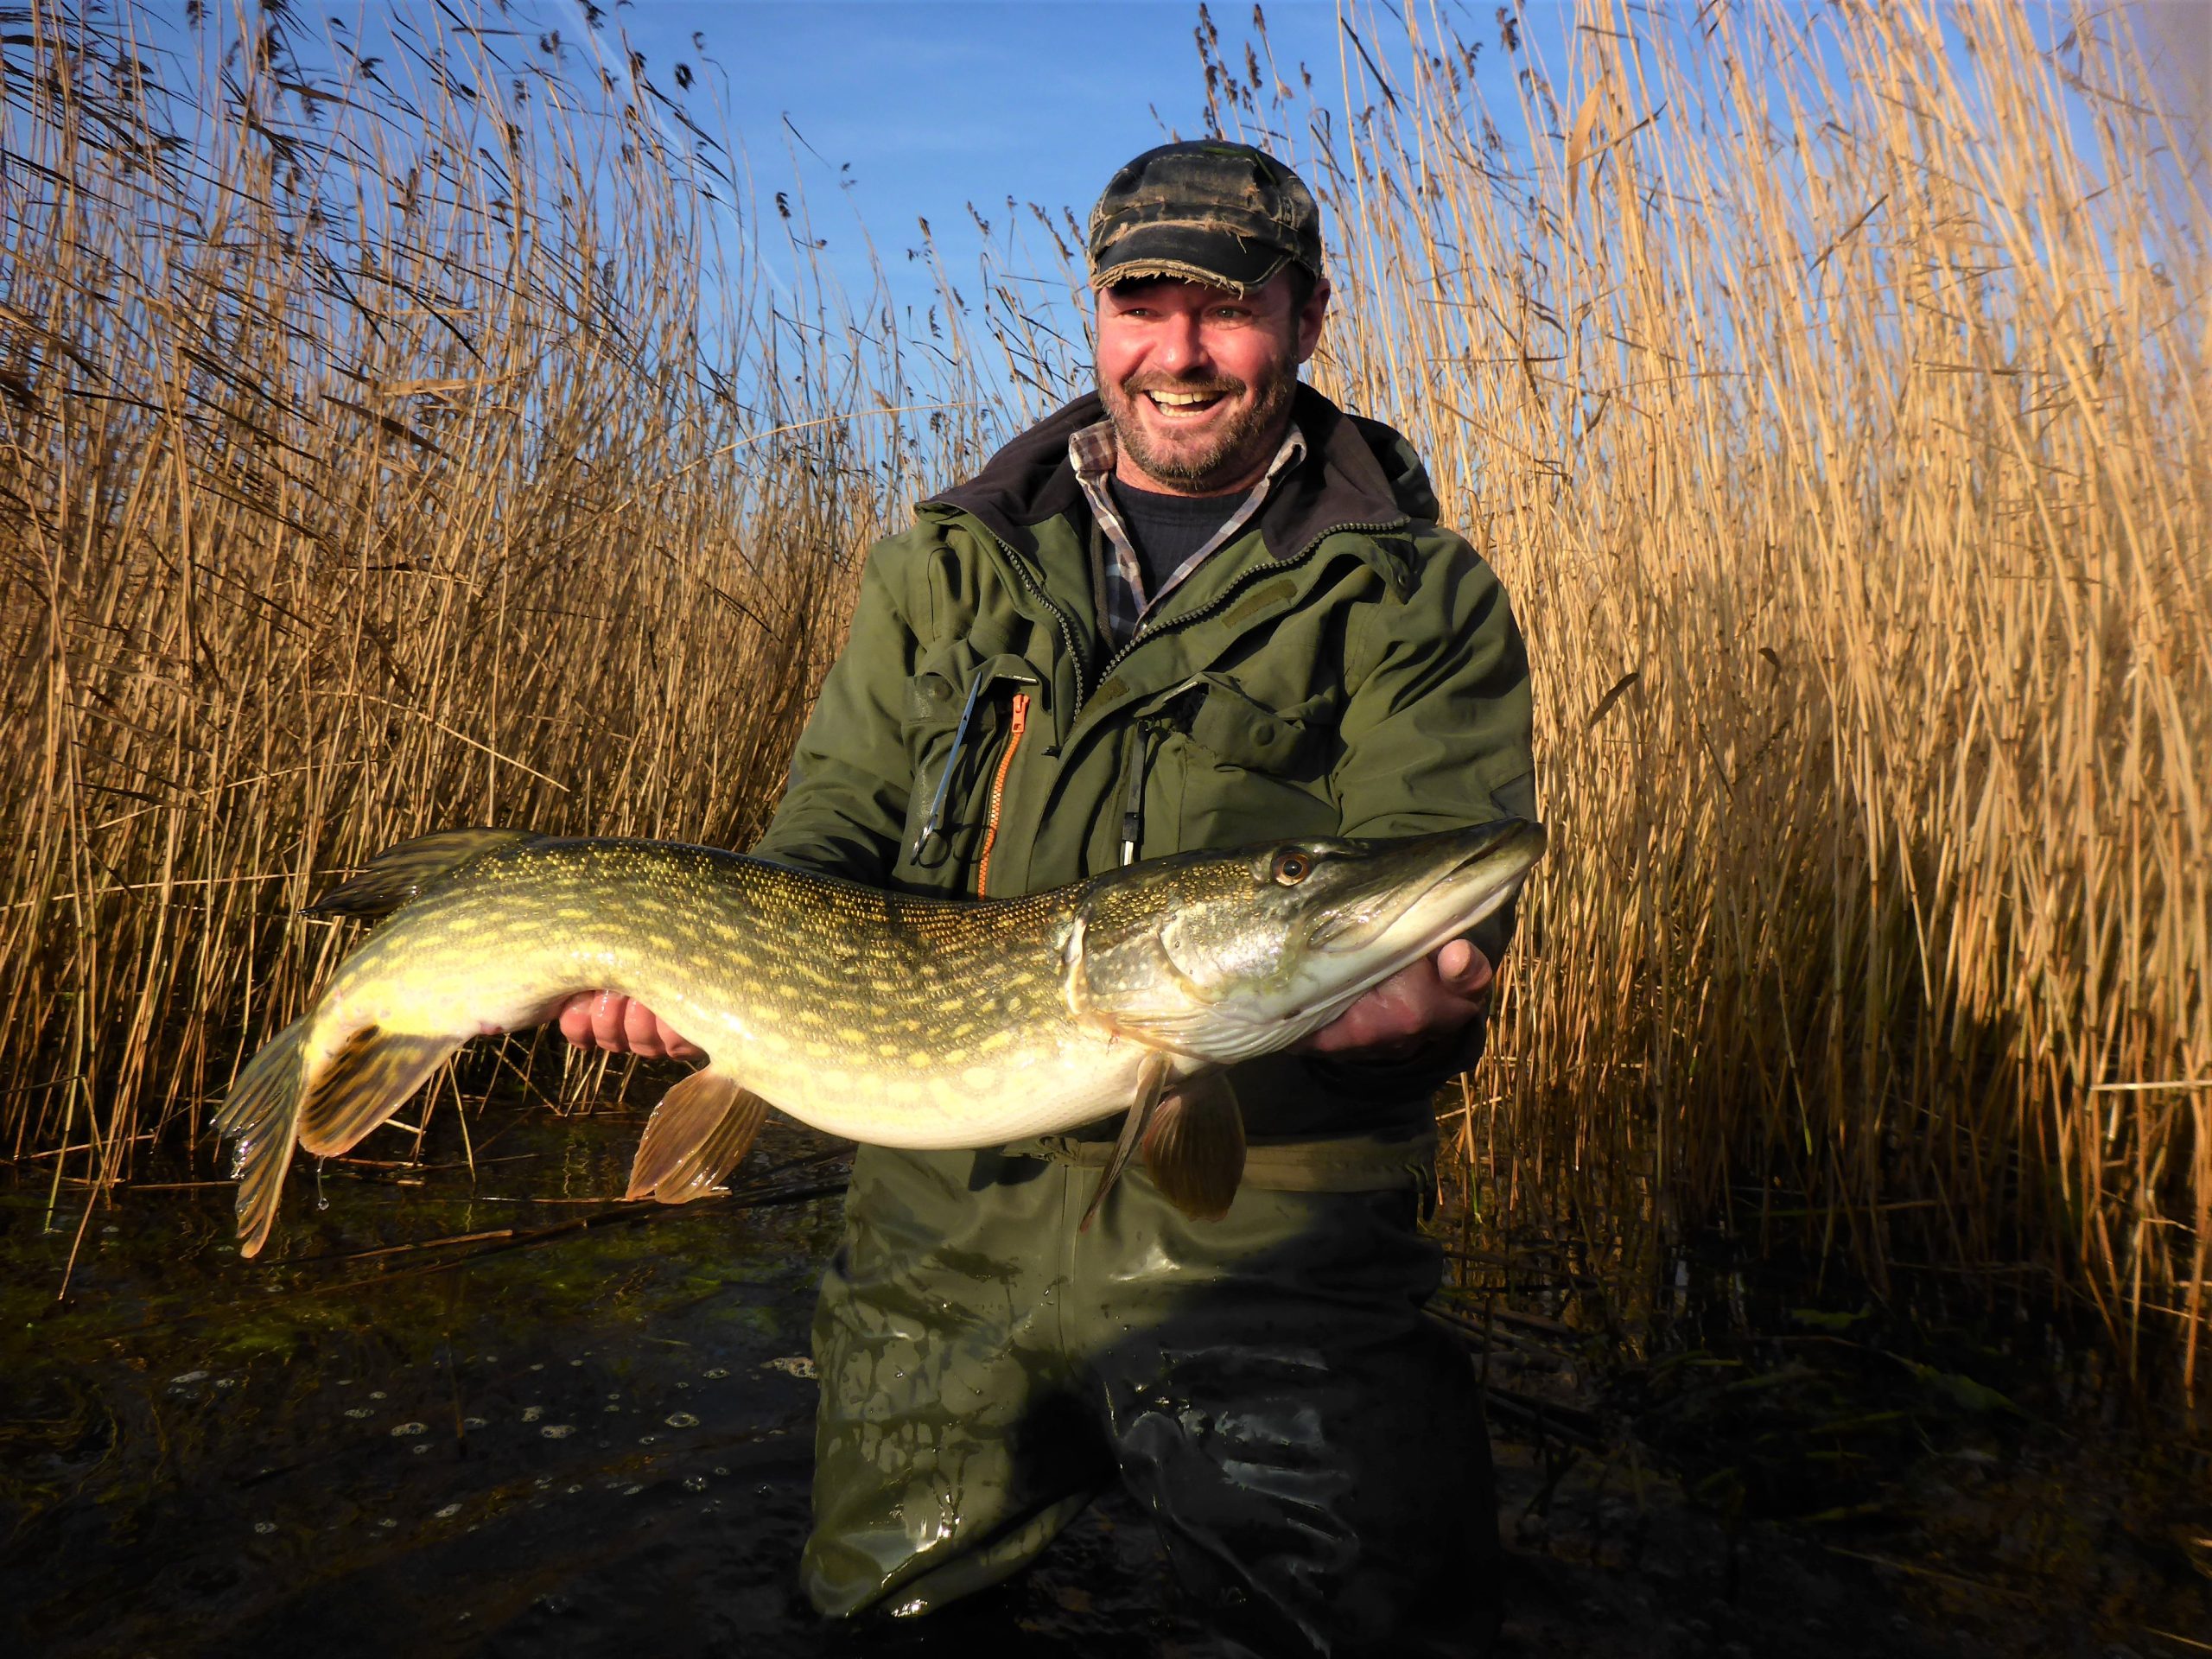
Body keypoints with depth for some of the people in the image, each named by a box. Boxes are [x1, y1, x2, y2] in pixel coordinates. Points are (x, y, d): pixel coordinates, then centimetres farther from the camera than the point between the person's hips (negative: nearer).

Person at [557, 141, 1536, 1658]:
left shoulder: (1422, 598, -2)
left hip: (1259, 1234, -3)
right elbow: (828, 844, 9)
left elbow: (1437, 941, -10)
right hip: (950, 1215, 4)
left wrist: (1405, 991, -33)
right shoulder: (944, 566, 9)